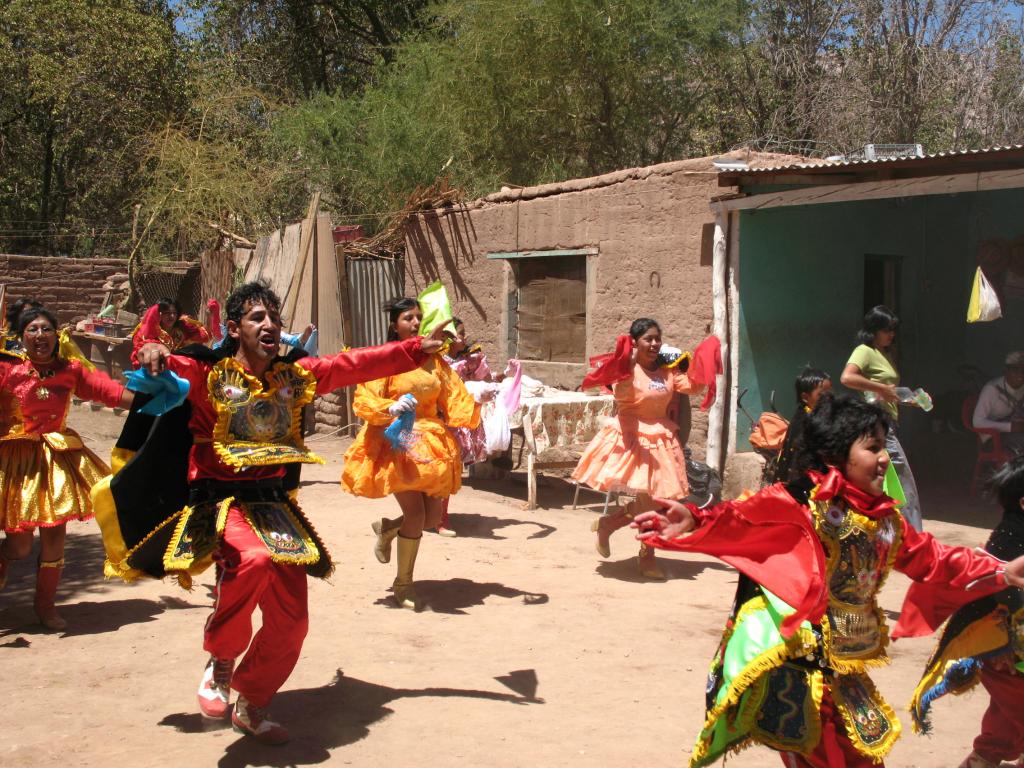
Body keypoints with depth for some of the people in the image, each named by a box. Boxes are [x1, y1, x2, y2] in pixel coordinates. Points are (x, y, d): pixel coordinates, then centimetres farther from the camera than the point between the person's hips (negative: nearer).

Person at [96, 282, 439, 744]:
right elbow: (170, 368, -21)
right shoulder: (209, 374, -6)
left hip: (274, 504, 5)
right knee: (254, 559, -37)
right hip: (221, 501, -5)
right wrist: (154, 353, -43)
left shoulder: (295, 375, 7)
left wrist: (416, 351, 8)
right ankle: (220, 662, -9)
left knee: (290, 621, 4)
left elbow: (358, 363, 10)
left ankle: (251, 707, 30)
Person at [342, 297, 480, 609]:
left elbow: (454, 399, 7)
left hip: (431, 443, 6)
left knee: (433, 516, 6)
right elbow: (362, 401, -14)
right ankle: (403, 584, 10)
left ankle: (386, 528, 38)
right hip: (397, 443, -6)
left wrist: (477, 402, -12)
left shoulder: (434, 361, 9)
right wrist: (391, 408, -31)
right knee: (416, 514, -11)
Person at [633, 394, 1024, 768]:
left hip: (848, 669, 8)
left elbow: (931, 559, 21)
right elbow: (746, 516, -27)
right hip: (800, 668, -8)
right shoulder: (803, 503, -13)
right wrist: (696, 522, -45)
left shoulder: (886, 520, 11)